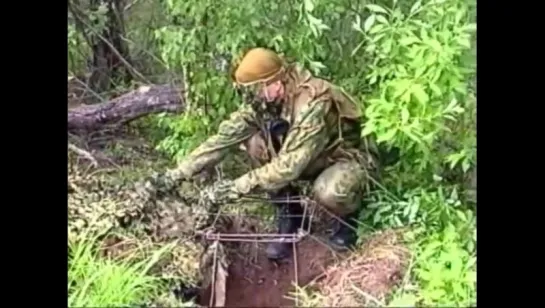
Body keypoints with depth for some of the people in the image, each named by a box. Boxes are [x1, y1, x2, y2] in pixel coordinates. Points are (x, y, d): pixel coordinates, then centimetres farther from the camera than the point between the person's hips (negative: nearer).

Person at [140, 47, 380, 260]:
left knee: (328, 191, -41)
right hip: (314, 159, 7)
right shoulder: (264, 100, -13)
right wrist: (178, 173, -18)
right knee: (255, 143, -16)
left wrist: (239, 186, -36)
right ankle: (288, 215, 0)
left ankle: (349, 217, -3)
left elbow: (289, 165, -39)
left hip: (350, 158, -6)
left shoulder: (313, 104, -36)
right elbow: (225, 136, -14)